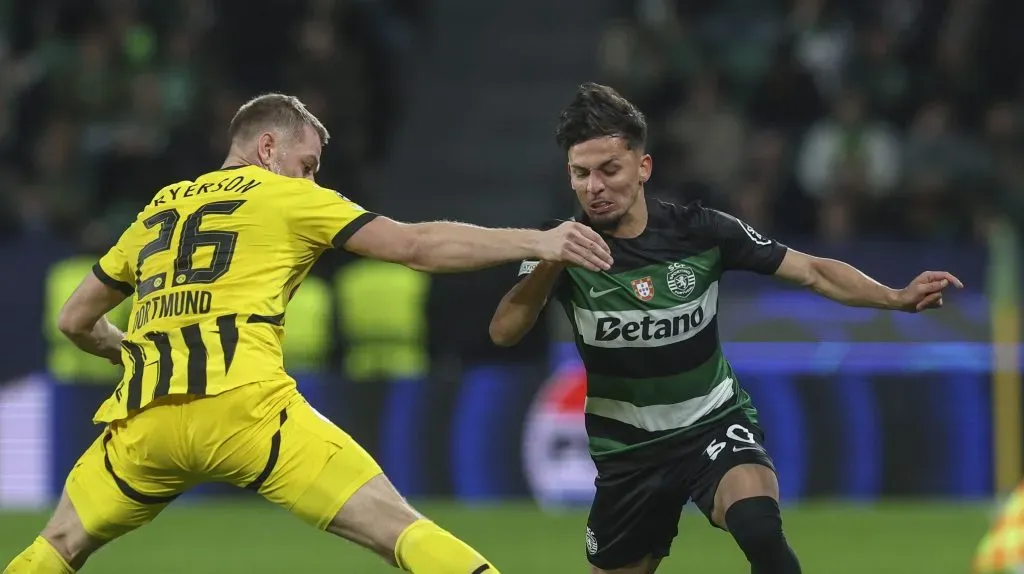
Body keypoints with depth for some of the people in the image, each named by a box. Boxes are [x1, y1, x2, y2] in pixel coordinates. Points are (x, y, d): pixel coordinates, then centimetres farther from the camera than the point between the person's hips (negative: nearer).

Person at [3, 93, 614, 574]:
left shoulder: (157, 211, 26)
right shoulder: (288, 198, 12)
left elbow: (76, 320, 33)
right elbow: (416, 246, 4)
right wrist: (537, 241, 5)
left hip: (143, 422, 5)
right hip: (243, 405, -4)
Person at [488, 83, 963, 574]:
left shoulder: (699, 232, -12)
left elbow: (811, 271, -6)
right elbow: (504, 333, -26)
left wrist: (897, 298, -21)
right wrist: (549, 264, -43)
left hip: (714, 424, -2)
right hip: (628, 450, 2)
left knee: (759, 528, -31)